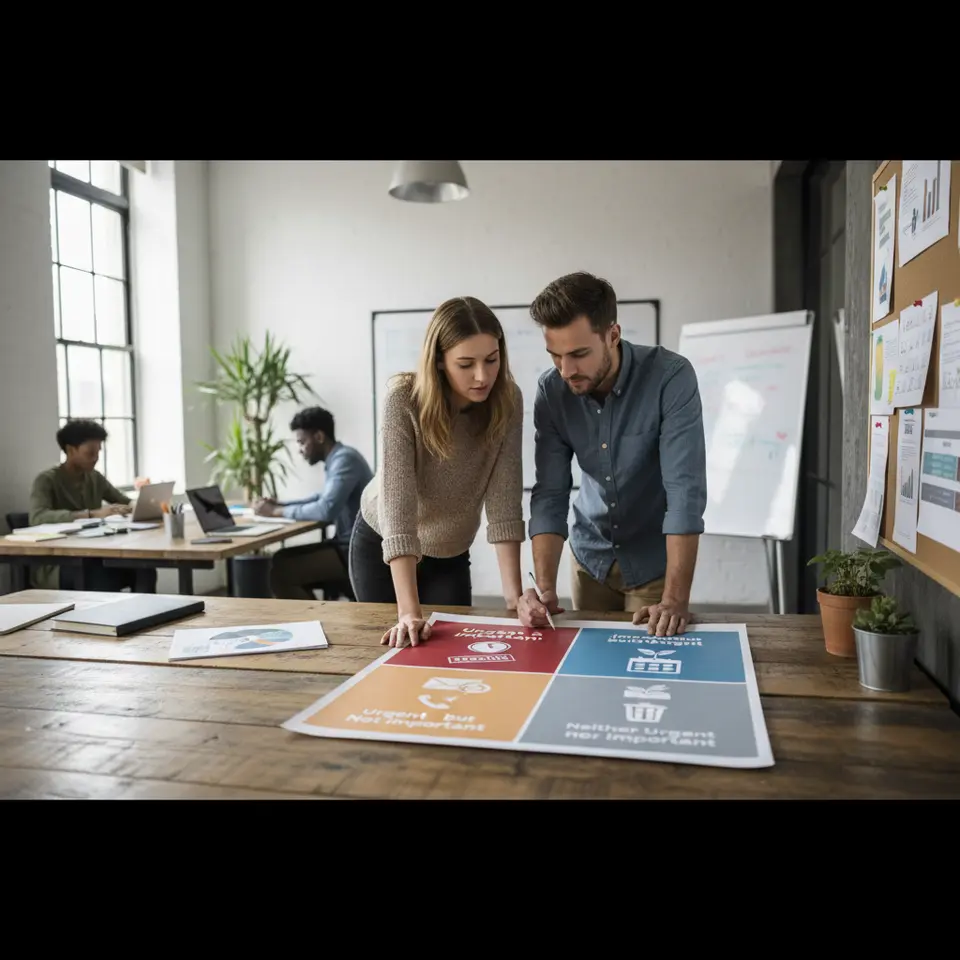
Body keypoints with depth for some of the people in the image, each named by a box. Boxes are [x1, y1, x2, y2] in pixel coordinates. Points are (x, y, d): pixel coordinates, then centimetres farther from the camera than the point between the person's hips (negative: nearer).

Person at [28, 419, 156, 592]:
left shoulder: (95, 477, 12)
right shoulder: (47, 480, -7)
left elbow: (128, 504, 14)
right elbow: (38, 518, -25)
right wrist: (92, 514, -35)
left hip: (92, 557, 5)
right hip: (57, 566, -5)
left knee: (144, 570, -25)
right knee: (105, 580, -37)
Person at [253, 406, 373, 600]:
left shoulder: (345, 459, -17)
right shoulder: (337, 458, 13)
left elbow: (327, 510, -26)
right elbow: (324, 499, 27)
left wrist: (277, 512, -15)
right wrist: (280, 504, 14)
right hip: (347, 544, 10)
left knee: (280, 573, -14)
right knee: (281, 558, 12)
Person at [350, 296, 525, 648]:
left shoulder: (507, 400, -20)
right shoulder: (403, 400, -30)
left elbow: (504, 500, -22)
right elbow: (397, 503, -36)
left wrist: (514, 595, -30)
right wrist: (409, 612, -42)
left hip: (449, 555, 2)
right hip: (382, 546, -2)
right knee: (399, 648, 12)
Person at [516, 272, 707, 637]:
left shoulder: (671, 377, -25)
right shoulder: (551, 391, -14)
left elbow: (685, 490, -29)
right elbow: (549, 495, -13)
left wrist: (675, 600, -34)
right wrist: (544, 588, -25)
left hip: (654, 561, -3)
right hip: (591, 557, 4)